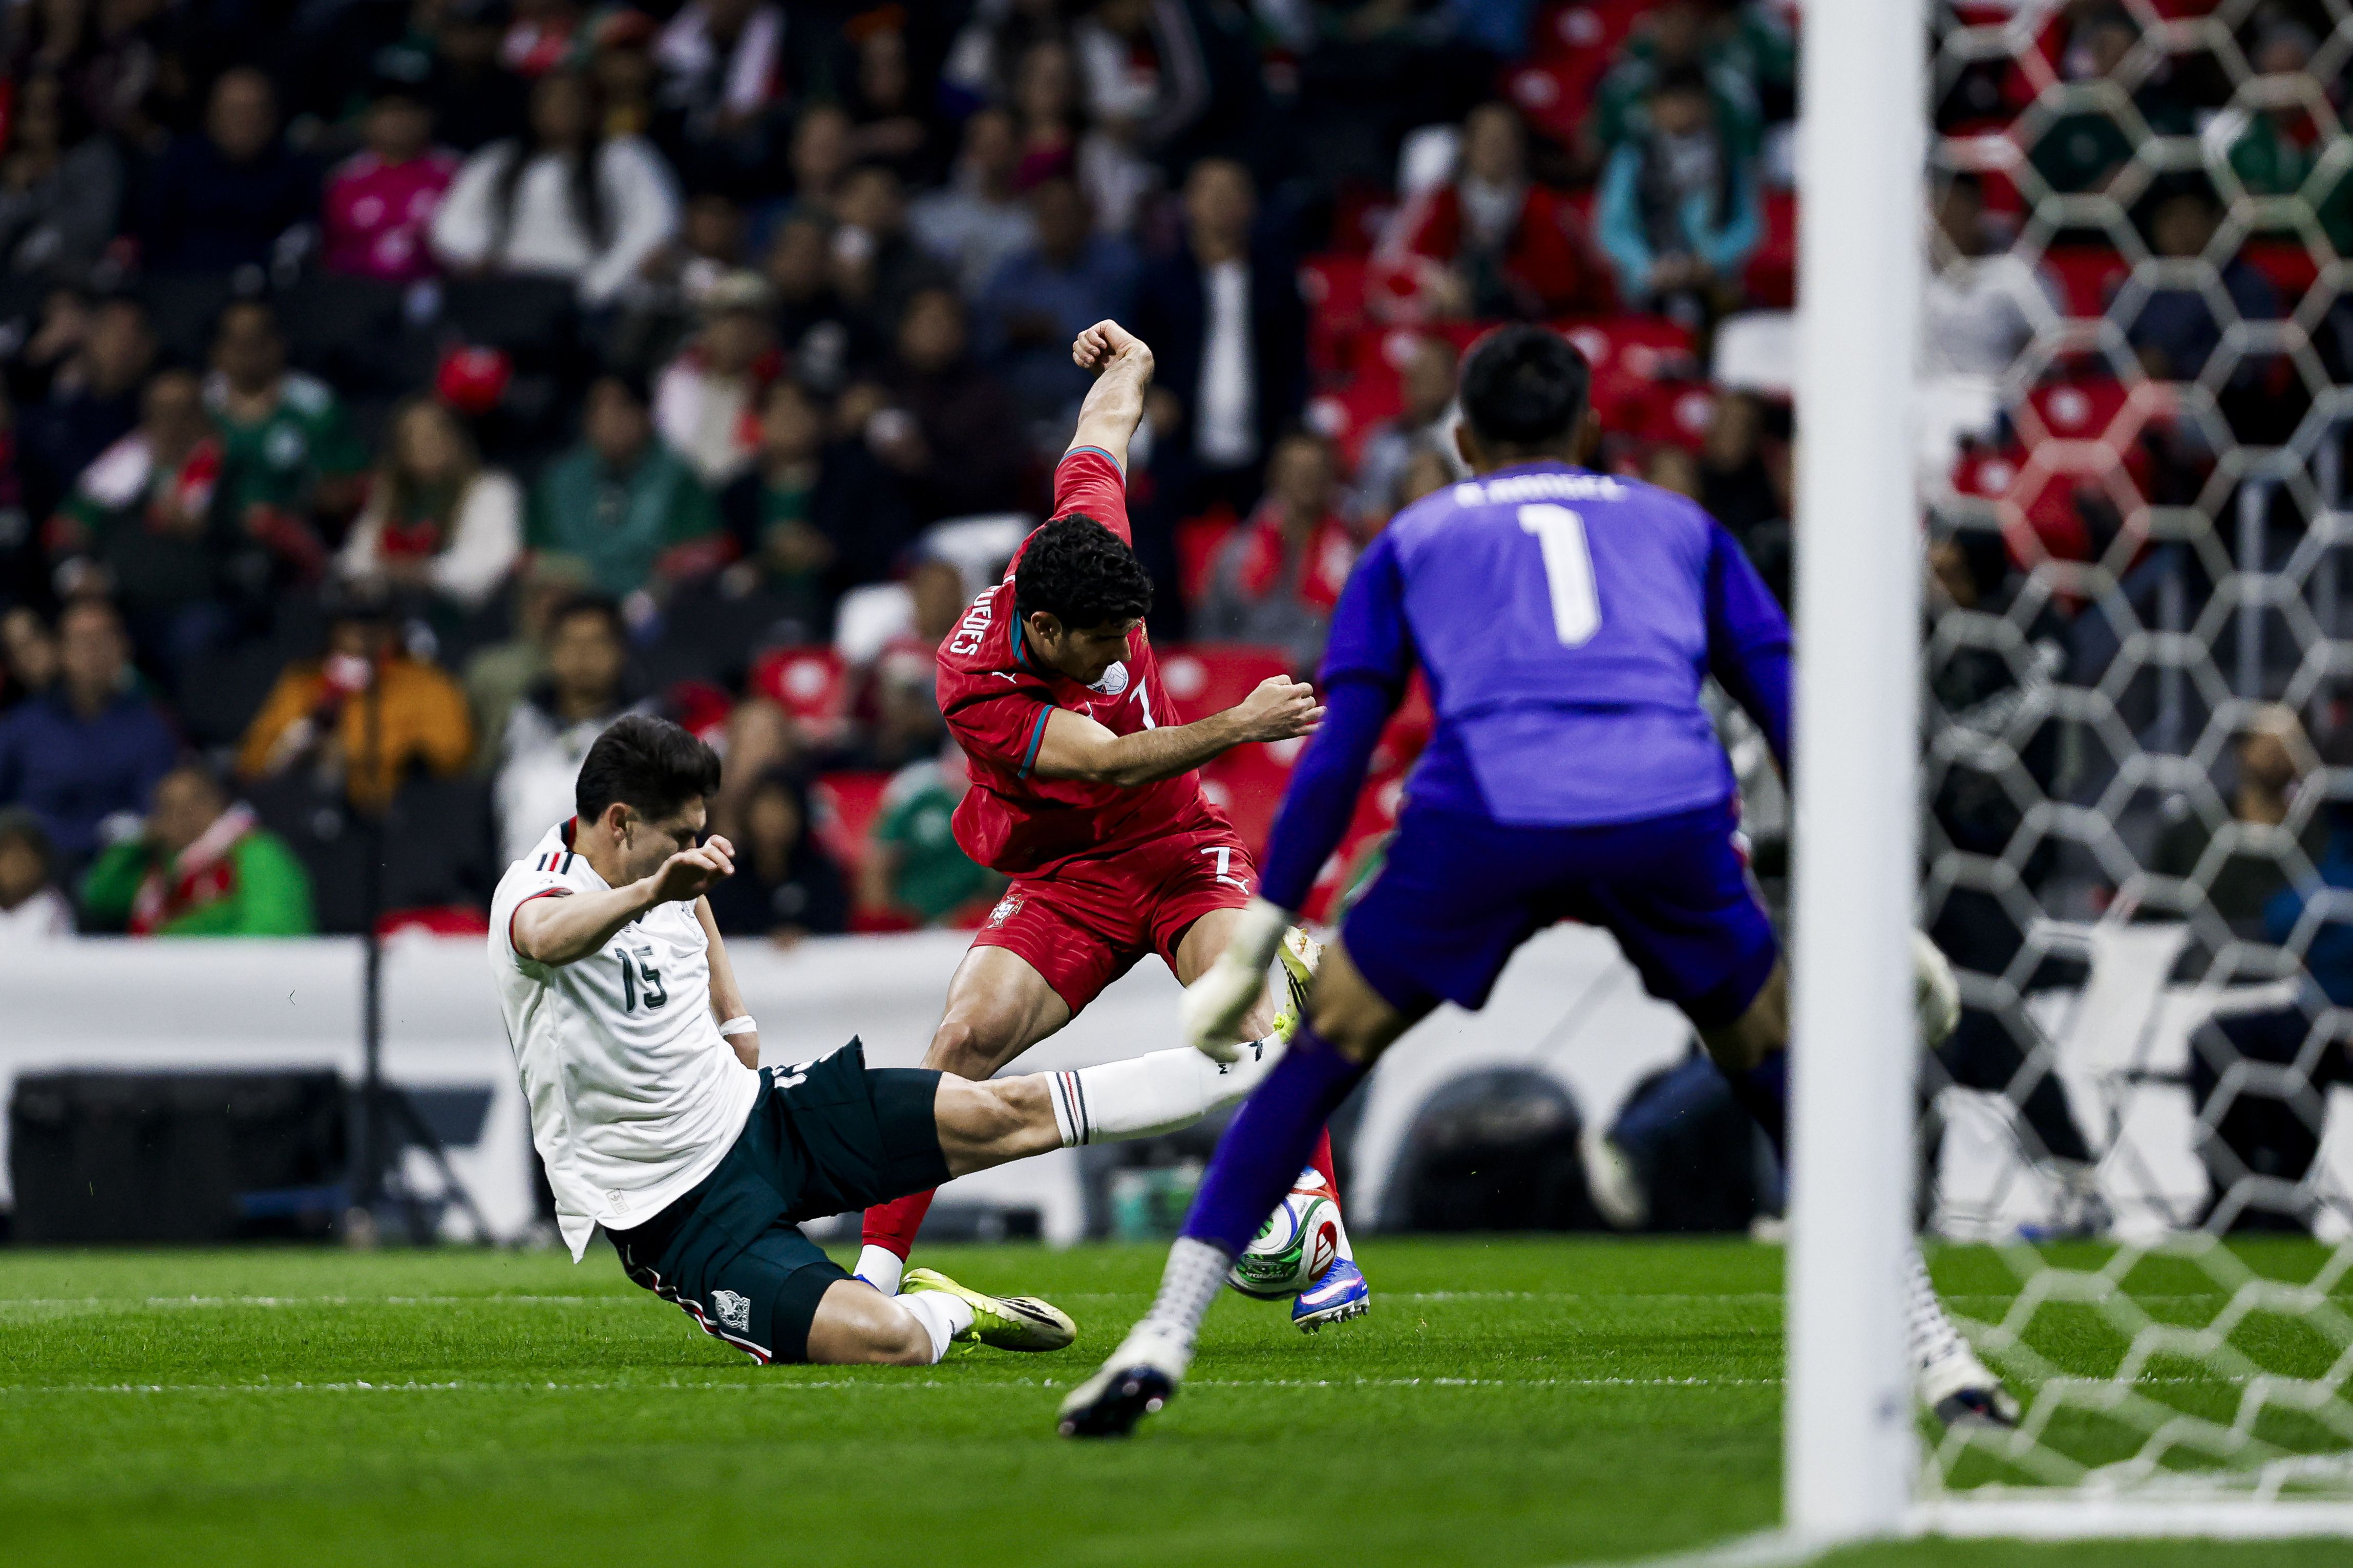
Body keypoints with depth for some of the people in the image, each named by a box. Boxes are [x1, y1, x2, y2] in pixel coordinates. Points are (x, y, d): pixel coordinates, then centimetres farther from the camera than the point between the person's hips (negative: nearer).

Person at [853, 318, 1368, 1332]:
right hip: (1064, 884, -2)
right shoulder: (974, 687, -28)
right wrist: (1239, 726, -45)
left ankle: (1323, 1249, -24)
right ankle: (876, 1270, -12)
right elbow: (1107, 762, -35)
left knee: (1264, 1022, -25)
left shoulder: (1084, 532, -15)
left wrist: (1127, 361, 29)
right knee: (964, 1039, -21)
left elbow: (1104, 431, 7)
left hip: (1182, 850, 2)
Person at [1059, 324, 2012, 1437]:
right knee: (1781, 1072, 22)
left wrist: (1251, 946, 19)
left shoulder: (1413, 542, 28)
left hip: (1482, 821, -1)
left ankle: (1160, 1345, 9)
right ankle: (1936, 1358, 16)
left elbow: (1335, 759, 17)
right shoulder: (1679, 528, 31)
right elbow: (1794, 715, 24)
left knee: (1319, 1061, 17)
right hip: (1672, 818, 1)